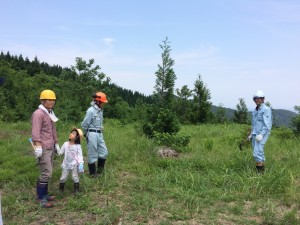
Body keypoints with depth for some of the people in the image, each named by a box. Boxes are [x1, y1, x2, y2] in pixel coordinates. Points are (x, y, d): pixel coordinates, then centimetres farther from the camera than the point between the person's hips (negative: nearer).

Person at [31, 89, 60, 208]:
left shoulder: (50, 113, 16)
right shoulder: (38, 113, -12)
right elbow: (36, 132, -19)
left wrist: (56, 143, 22)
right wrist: (38, 146, -25)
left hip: (50, 148, 9)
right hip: (43, 148, -9)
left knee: (47, 172, 13)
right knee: (46, 173, -8)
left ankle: (44, 194, 24)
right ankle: (41, 197, 3)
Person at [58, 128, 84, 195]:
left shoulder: (78, 146, -9)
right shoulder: (65, 144, 0)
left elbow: (80, 156, -10)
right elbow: (60, 152, 7)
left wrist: (81, 164, -17)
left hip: (74, 165, -3)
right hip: (66, 164, 3)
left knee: (75, 177, 5)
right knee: (63, 177, 10)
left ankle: (76, 190, 18)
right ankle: (61, 189, 26)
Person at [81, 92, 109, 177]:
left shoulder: (100, 110, 8)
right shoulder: (91, 111, -15)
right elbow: (84, 124, -10)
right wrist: (86, 134, 3)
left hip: (100, 134, 8)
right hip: (92, 134, -8)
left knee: (104, 152, 9)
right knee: (92, 154, 3)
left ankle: (100, 169, 26)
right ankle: (92, 173, 17)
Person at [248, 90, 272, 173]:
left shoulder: (266, 109, -11)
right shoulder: (255, 110, 15)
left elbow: (267, 125, -17)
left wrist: (261, 135, -25)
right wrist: (251, 134, 18)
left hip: (262, 135, -8)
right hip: (255, 135, 8)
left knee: (257, 154, -13)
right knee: (260, 154, 11)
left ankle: (260, 172, -6)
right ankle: (262, 171, 18)